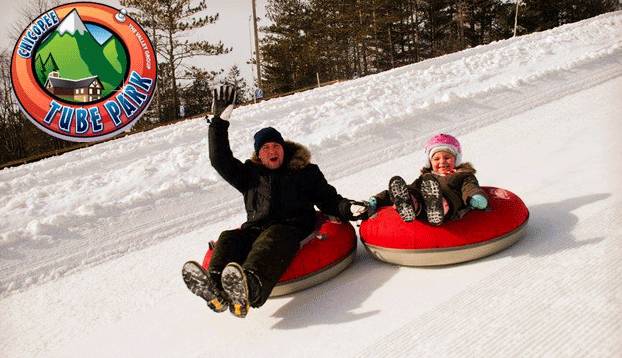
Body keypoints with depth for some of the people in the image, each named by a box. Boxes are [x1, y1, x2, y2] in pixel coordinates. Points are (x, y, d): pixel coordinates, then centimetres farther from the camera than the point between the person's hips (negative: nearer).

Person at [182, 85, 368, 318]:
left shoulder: (306, 171, 26)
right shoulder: (250, 175, 30)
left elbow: (329, 200, 22)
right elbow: (220, 160, 23)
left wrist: (350, 209, 1)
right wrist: (220, 122, 18)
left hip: (292, 227, -3)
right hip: (256, 228, 3)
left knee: (270, 239, -39)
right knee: (228, 238, -30)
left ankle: (249, 289, -70)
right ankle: (215, 289, -58)